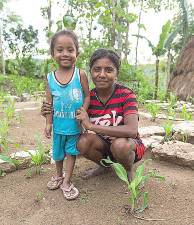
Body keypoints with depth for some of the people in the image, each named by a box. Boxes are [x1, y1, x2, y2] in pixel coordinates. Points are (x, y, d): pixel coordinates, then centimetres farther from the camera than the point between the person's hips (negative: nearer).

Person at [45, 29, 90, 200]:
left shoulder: (80, 74, -12)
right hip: (58, 124, 3)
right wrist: (49, 123, 0)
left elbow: (87, 96, -6)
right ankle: (58, 175, 46)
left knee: (71, 152, 12)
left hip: (75, 124, -2)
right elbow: (49, 102, 0)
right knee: (58, 152, 20)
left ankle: (67, 182, 29)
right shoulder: (50, 77, -5)